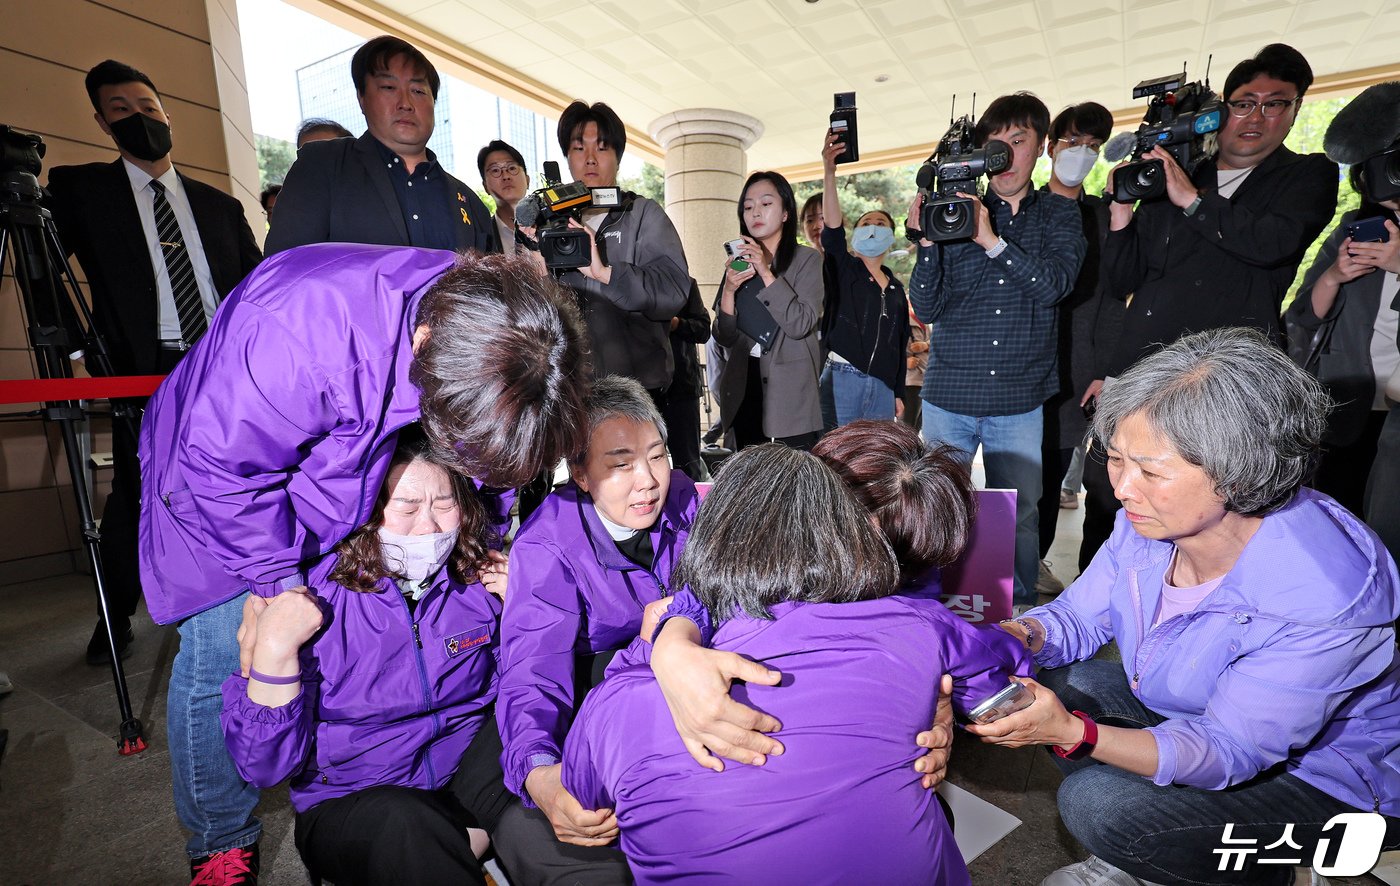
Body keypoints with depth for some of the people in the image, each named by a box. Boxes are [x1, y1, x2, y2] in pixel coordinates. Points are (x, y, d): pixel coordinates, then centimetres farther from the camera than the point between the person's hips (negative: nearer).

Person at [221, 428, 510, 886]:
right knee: (403, 824, -35)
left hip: (472, 763, 3)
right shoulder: (305, 599, -15)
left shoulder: (479, 573, -7)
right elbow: (265, 767, -13)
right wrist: (275, 649, -27)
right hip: (350, 804, -2)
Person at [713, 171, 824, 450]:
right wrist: (729, 290, -9)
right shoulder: (740, 263, 13)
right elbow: (725, 338, 7)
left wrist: (766, 273, -15)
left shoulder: (806, 259, 3)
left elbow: (800, 325, -11)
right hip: (743, 391, 3)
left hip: (790, 395, -3)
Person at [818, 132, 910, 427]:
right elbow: (832, 229, -14)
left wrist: (898, 393, 14)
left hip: (882, 387, 5)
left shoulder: (897, 289, 19)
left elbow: (900, 344, 20)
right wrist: (829, 172, -27)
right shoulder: (843, 269, 5)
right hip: (842, 378, -5)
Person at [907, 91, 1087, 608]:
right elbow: (927, 309, -1)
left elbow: (1055, 284, -11)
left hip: (1019, 399, 1)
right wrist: (927, 242, -13)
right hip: (948, 394, 0)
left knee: (1019, 518, 9)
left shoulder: (1060, 215, 9)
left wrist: (993, 240, -19)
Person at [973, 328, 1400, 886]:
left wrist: (1072, 732, -46)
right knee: (1052, 679, -9)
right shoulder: (1155, 517, -17)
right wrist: (1022, 637, -28)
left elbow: (1223, 750, -31)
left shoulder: (1321, 595, -35)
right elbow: (1080, 615, -5)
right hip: (1195, 710, 6)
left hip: (1320, 773, -6)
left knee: (1100, 804, -23)